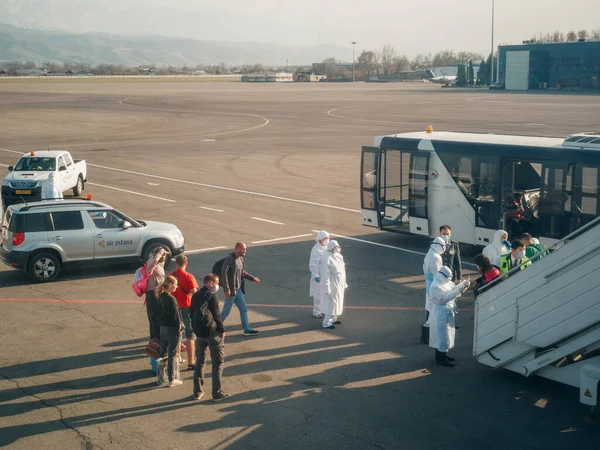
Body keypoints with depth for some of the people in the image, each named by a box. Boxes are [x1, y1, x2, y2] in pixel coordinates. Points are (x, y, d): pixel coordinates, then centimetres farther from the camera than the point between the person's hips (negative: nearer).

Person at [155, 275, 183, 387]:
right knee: (172, 355, 1)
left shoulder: (161, 297, 4)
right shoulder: (171, 299, -20)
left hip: (163, 328, 8)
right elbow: (175, 315, -19)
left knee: (162, 353, 15)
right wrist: (179, 327, -10)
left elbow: (158, 312, 12)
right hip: (172, 329, -8)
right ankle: (171, 380, 8)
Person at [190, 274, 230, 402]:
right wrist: (222, 330, -4)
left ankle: (197, 391, 17)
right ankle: (217, 393, 3)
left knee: (199, 362, 16)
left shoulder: (195, 296, 8)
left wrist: (197, 329, 17)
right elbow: (216, 315, -14)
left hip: (199, 333, 7)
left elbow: (192, 313, 13)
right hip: (213, 333, -6)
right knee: (218, 362, 3)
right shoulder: (212, 296, -13)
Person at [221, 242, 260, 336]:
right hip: (231, 290, -8)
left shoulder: (241, 258, 8)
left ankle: (247, 329, 19)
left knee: (244, 309, 11)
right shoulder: (230, 258, -18)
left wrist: (252, 278, 18)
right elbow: (224, 273, -21)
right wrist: (226, 289, -24)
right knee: (226, 311, 3)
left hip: (238, 289, 8)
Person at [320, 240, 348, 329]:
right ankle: (326, 323, 6)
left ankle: (333, 319, 33)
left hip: (339, 284, 9)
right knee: (330, 303, -2)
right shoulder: (327, 259, -24)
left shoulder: (338, 256, 3)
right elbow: (325, 274, -23)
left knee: (337, 301, 18)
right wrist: (327, 288, -23)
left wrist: (344, 283, 17)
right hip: (332, 284, -9)